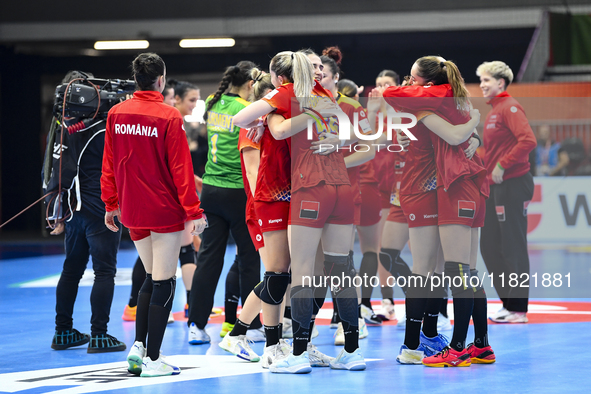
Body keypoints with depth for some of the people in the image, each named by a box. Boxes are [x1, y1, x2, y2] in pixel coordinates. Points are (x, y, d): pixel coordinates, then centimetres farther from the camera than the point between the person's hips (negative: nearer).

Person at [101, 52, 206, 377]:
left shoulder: (116, 114, 3)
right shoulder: (169, 117, -12)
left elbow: (109, 164, 9)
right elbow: (180, 167, -12)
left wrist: (111, 204, 18)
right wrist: (193, 210, -9)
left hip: (132, 212, 6)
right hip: (165, 210, -6)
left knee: (152, 278, 19)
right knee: (163, 282, 0)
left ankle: (139, 346, 12)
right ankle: (152, 359, -1)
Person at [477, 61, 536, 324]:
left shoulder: (509, 107, -11)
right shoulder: (494, 110, 17)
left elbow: (528, 141, -24)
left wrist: (502, 166, -21)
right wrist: (489, 173, 11)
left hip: (513, 184, -10)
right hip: (497, 187, 10)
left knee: (513, 248, -5)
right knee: (489, 246, 11)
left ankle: (518, 309, 0)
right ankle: (509, 303, 18)